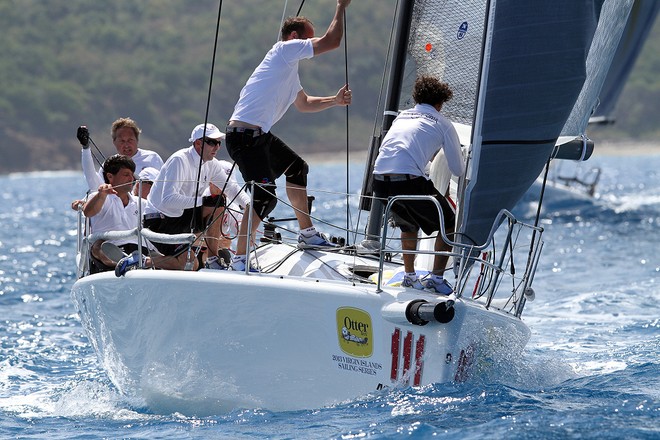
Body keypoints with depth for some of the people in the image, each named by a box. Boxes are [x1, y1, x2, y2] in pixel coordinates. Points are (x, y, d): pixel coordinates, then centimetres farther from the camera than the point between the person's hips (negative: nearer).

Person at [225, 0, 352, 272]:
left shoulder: (289, 68, 23)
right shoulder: (285, 49, -7)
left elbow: (303, 103, 36)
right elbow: (331, 41, -13)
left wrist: (334, 101, 23)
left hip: (260, 135, 11)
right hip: (243, 135, -11)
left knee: (297, 168, 25)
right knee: (265, 196, -18)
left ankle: (307, 234, 35)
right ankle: (239, 259, -16)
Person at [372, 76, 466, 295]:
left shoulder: (402, 116, 25)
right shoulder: (442, 124, 11)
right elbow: (458, 170, 15)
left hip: (379, 179, 6)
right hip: (410, 180, -6)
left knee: (408, 225, 32)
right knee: (448, 225, 15)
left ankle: (409, 276, 34)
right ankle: (436, 278, 7)